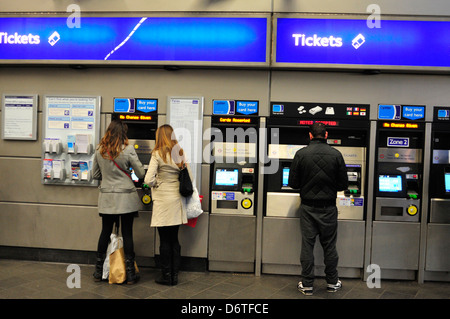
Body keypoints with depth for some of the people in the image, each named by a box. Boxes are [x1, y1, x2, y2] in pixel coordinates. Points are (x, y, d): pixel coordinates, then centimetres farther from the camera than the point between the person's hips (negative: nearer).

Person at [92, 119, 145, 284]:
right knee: (127, 233, 3)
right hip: (126, 198, -4)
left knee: (105, 232, 13)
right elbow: (141, 173, -7)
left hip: (106, 197, 4)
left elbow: (96, 174, 10)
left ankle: (98, 271, 23)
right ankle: (130, 274, 11)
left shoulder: (100, 150, 1)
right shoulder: (128, 150, -12)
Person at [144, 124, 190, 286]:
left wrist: (157, 185, 4)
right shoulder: (180, 154, 6)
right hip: (177, 200, 5)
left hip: (163, 201, -5)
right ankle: (174, 275, 19)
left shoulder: (157, 154, -9)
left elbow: (148, 179, -16)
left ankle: (166, 276, 12)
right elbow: (189, 179, 7)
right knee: (174, 239, 13)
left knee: (165, 241, 3)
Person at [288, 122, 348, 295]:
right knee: (329, 246, 12)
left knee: (307, 245, 6)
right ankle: (332, 282, 24)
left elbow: (293, 183, -3)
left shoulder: (301, 154, -7)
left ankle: (307, 284, 13)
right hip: (328, 208, 1)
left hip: (308, 207, 0)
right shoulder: (336, 155, -5)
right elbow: (343, 184, -1)